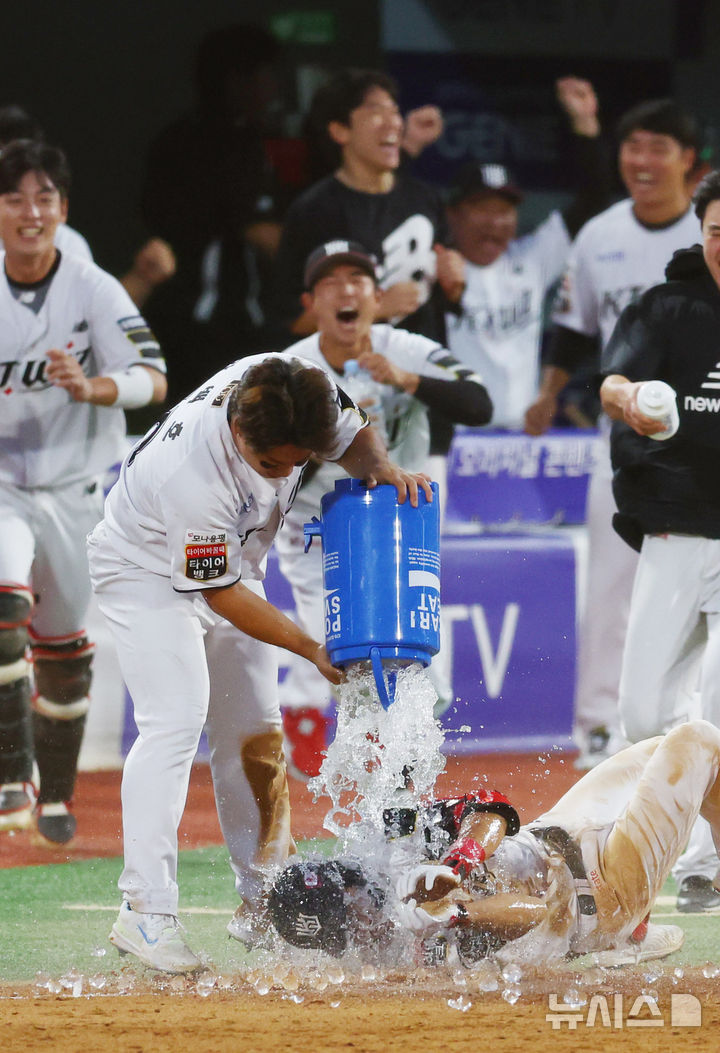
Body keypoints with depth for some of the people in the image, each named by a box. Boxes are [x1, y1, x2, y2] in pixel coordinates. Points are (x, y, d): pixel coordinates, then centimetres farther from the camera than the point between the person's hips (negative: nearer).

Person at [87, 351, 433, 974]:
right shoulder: (193, 476, -41)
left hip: (230, 563, 7)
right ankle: (146, 911, -28)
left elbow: (354, 435, -3)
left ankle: (262, 902, 19)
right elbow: (221, 594, -29)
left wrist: (383, 470, -25)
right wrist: (313, 650, -29)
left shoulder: (297, 389, -25)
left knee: (254, 731, 8)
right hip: (148, 569, -7)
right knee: (176, 718, -23)